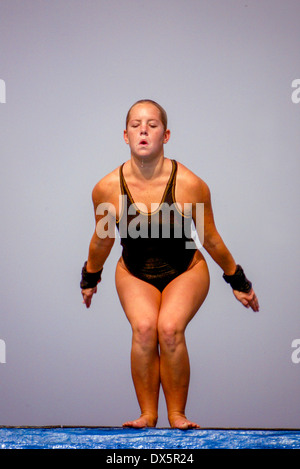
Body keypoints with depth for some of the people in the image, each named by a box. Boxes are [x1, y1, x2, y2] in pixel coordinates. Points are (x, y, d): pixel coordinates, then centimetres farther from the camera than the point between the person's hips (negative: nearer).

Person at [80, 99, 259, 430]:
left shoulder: (190, 184, -19)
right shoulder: (107, 188, -15)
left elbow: (211, 239, -3)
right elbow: (101, 241, 5)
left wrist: (239, 283, 6)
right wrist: (90, 279, 19)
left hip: (185, 271, -1)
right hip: (134, 273, 1)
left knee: (170, 328, -26)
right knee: (143, 328, -26)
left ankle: (177, 414, -8)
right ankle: (147, 414, -10)